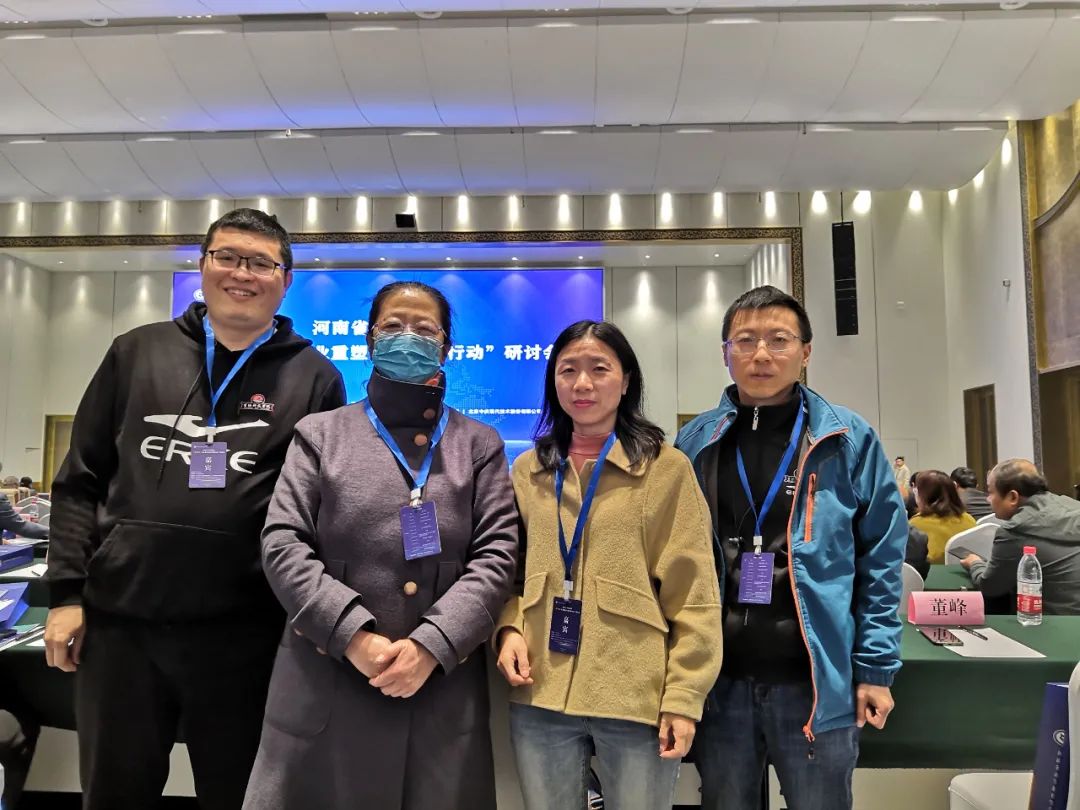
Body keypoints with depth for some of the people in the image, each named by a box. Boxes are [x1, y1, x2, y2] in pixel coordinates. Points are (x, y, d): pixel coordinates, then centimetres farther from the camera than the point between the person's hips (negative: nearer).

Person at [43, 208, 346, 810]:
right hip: (119, 620, 3)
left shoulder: (315, 378, 1)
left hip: (244, 633, -2)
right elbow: (82, 480, 10)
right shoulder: (137, 353, 8)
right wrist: (67, 592, 3)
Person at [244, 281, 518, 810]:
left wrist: (432, 645, -13)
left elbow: (497, 555, -1)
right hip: (325, 686, 0)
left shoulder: (479, 444, 9)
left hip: (443, 689, 1)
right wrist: (353, 636, -13)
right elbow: (282, 544, -2)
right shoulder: (320, 434, 9)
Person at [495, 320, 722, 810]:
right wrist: (509, 628, -4)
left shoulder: (666, 468, -4)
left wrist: (684, 698, -9)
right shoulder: (528, 469, 8)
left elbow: (692, 595, -5)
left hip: (637, 697, -3)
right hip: (539, 698, 4)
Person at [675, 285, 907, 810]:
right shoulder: (694, 443, 2)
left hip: (819, 682, -1)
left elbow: (881, 561, 0)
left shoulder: (849, 441, -3)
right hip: (718, 682, 2)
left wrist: (875, 668, -3)